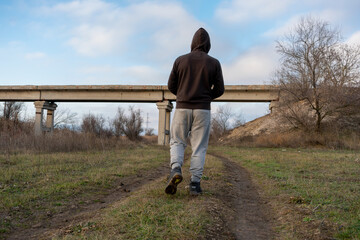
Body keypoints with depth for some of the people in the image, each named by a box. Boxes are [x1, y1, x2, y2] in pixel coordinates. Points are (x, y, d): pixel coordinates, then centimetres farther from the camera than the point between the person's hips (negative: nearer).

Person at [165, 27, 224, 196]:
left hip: (182, 108, 1)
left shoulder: (180, 60, 3)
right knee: (199, 147, 5)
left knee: (177, 142, 12)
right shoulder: (214, 63, 1)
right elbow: (219, 90, 1)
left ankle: (176, 169, -13)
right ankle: (195, 183, 1)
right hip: (202, 110, 0)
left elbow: (171, 86, 6)